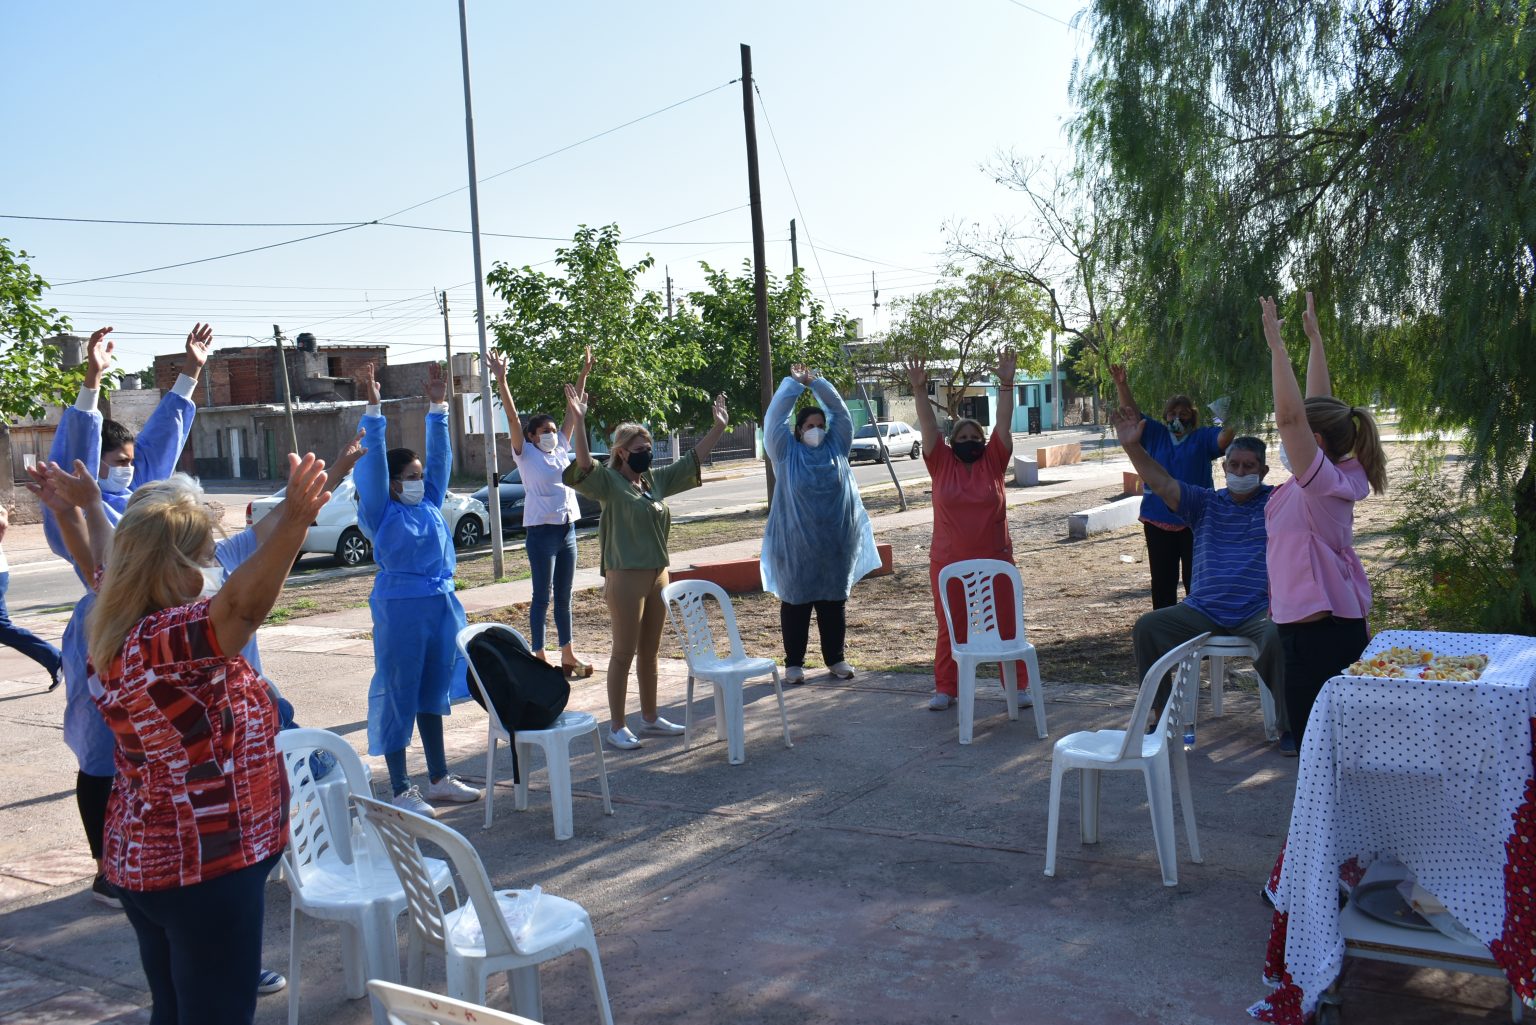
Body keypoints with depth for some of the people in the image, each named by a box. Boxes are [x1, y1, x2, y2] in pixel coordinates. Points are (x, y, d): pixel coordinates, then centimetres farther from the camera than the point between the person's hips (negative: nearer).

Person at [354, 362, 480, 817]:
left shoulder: (430, 504, 9)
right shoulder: (381, 514, -7)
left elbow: (439, 455, 8)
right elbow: (374, 460, -14)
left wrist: (437, 406, 4)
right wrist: (373, 408, -19)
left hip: (441, 607, 7)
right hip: (400, 611, -7)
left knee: (433, 692, 16)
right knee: (398, 697, 0)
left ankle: (439, 779, 26)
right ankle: (401, 791, 7)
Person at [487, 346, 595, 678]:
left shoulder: (562, 450, 11)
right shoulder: (526, 454, -3)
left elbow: (573, 411, 12)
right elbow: (512, 418, -13)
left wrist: (584, 373, 12)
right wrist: (501, 381, -22)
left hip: (567, 529, 6)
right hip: (541, 531, -6)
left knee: (563, 596, 13)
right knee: (542, 597, -1)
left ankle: (568, 655, 20)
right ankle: (539, 658, 4)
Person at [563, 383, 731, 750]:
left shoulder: (655, 479, 11)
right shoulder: (608, 481, -8)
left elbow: (693, 460, 17)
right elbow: (584, 464, -27)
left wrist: (718, 427, 15)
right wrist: (579, 420, -38)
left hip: (658, 575, 7)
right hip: (625, 578, -7)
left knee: (649, 652, 16)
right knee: (624, 653, -1)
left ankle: (650, 717, 27)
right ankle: (616, 726, 8)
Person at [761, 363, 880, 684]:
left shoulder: (836, 446, 8)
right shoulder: (786, 452, 1)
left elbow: (840, 411, 7)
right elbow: (774, 417, -6)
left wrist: (816, 381, 3)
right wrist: (794, 383, 0)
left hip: (835, 545, 3)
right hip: (796, 545, -3)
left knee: (834, 602, 10)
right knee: (796, 603, 4)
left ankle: (836, 659, 21)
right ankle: (793, 663, 13)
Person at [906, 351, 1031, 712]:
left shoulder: (994, 461, 2)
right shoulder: (941, 464, 1)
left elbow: (1004, 423, -6)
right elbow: (928, 426, -6)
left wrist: (1006, 384, -15)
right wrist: (919, 389, -16)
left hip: (995, 561, 0)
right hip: (948, 564, 0)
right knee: (949, 629, 9)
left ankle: (1018, 686, 17)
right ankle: (945, 689, 20)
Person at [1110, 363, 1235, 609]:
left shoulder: (1203, 438, 3)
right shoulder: (1155, 434, 9)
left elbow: (1224, 438, -15)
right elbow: (1132, 412, 3)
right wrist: (1122, 385, -12)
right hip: (1158, 519, 3)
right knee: (1162, 579, 9)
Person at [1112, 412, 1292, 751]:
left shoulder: (1276, 502, 7)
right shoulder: (1205, 503, 10)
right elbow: (1162, 484, -3)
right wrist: (1132, 446, -17)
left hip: (1257, 611, -3)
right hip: (1202, 611, 3)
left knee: (1279, 637, -35)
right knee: (1146, 627, -16)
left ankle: (1289, 727, -16)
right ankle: (1162, 716, -4)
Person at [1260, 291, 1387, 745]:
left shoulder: (1324, 482, -16)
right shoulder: (1331, 479, 8)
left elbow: (1290, 415, -27)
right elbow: (1318, 406, 16)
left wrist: (1275, 343, -23)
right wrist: (1314, 338, 21)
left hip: (1320, 631, -10)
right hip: (1333, 623, 10)